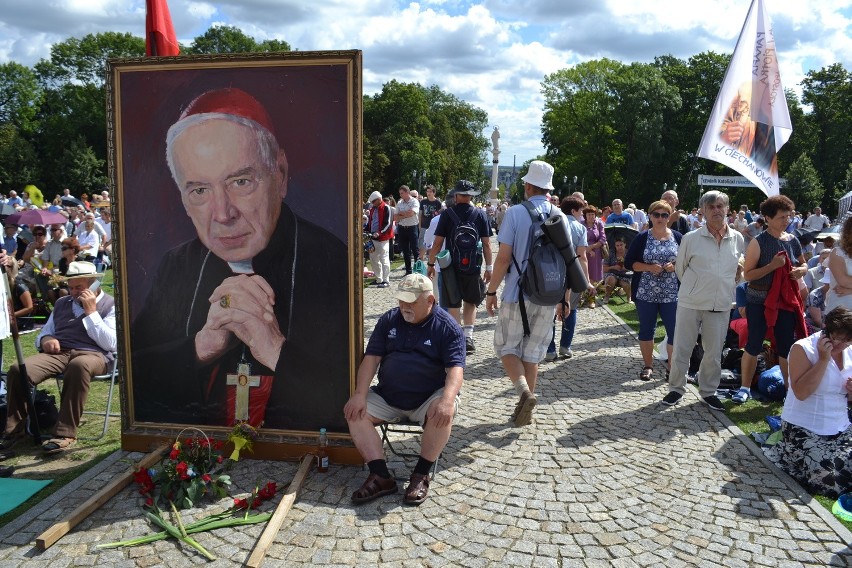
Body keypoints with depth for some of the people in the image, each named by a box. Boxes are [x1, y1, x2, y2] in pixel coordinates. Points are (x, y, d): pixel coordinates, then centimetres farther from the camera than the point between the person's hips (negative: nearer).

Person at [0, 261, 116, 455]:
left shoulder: (110, 305, 9)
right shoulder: (62, 303, 28)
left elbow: (110, 344, -4)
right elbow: (43, 334, 29)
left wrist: (91, 312, -6)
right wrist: (45, 340, 4)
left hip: (92, 354, -5)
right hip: (58, 352, 5)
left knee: (79, 366, -42)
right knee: (17, 369, -24)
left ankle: (65, 434, -36)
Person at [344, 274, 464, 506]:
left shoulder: (448, 328, -7)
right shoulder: (389, 320, 5)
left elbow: (455, 369, -16)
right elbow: (371, 358, 2)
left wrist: (447, 400, -36)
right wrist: (360, 394, -13)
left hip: (429, 398, -4)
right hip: (388, 397, 4)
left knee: (443, 414, -34)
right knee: (355, 413, -18)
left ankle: (421, 475, -17)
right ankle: (381, 476, -17)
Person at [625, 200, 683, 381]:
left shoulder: (678, 237, 5)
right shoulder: (642, 238, 2)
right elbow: (629, 263, -1)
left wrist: (675, 266, -12)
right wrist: (650, 267, -15)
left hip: (671, 293, 0)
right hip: (646, 293, 0)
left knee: (674, 331, 0)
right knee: (646, 329, 8)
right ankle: (648, 366, 22)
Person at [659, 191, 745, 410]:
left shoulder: (738, 239, 3)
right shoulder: (691, 238, -5)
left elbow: (742, 268, 18)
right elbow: (680, 268, 7)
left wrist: (727, 286, 13)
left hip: (721, 306, 2)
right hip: (690, 303, -2)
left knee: (714, 353, 10)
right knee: (681, 349, 5)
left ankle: (708, 392, 26)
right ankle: (676, 388, 22)